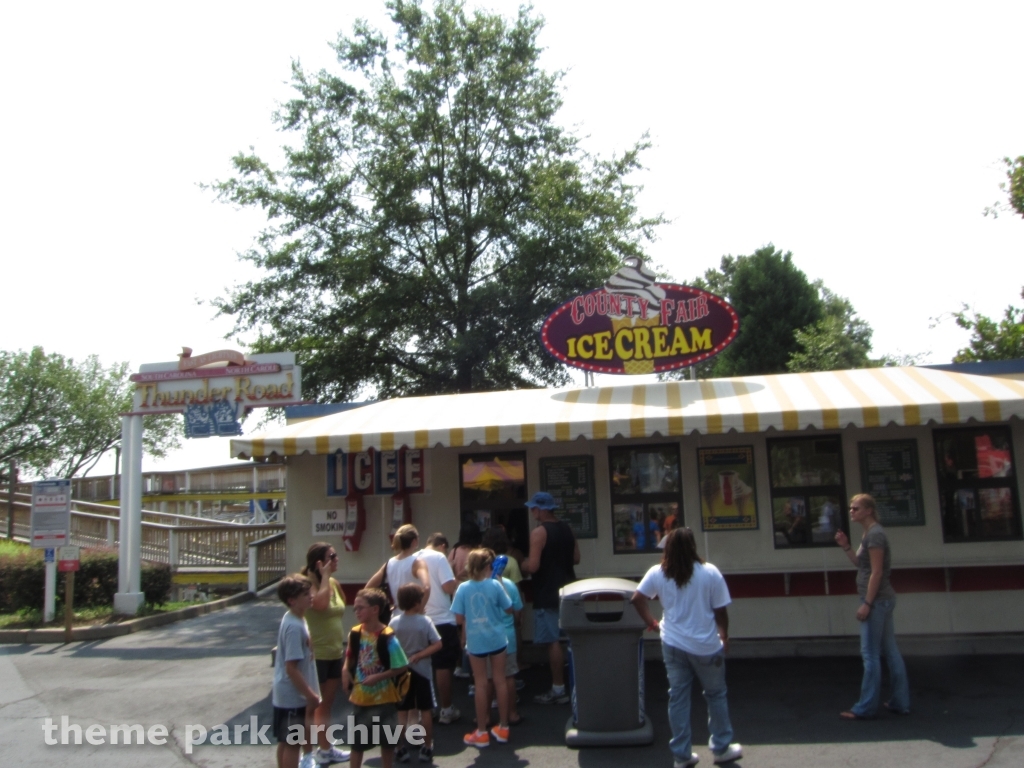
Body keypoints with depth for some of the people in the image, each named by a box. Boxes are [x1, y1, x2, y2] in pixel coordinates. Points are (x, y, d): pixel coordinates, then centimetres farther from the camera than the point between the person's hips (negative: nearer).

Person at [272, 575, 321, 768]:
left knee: (286, 742, 19)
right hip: (293, 696, -9)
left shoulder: (294, 619, 4)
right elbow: (291, 668, -25)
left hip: (287, 694, 9)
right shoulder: (294, 626, -25)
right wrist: (310, 694, -18)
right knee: (292, 744, 3)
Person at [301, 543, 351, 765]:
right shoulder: (309, 584, -16)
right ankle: (313, 750, 12)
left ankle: (325, 746, 27)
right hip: (316, 654, -8)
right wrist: (325, 577, -26)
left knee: (327, 703, 17)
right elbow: (320, 604, -37)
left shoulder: (334, 583, 7)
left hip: (335, 652, 8)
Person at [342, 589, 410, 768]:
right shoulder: (355, 633, -4)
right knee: (356, 740, 13)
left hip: (384, 697, -4)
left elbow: (402, 667, -17)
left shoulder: (387, 637, -20)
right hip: (360, 697, 4)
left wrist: (378, 677, -22)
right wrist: (346, 671, -8)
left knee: (387, 740, 12)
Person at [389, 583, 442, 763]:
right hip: (421, 671, -2)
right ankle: (427, 748, 18)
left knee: (402, 712, 11)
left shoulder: (394, 623, -8)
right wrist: (418, 656, -12)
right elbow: (437, 645, -16)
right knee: (425, 711, 11)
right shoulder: (425, 622, -13)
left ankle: (402, 749, 16)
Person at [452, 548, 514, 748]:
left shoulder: (463, 588, -10)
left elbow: (459, 618, -8)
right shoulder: (495, 585, -10)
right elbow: (509, 609, 0)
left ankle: (481, 732, 15)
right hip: (497, 639, 0)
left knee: (480, 684, 8)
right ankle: (503, 727, 22)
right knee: (499, 681, 12)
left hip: (475, 641, 0)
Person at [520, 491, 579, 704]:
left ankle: (559, 690, 1)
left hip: (547, 595, -8)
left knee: (553, 642, -3)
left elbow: (532, 566, -22)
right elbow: (576, 558, 12)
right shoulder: (567, 528, 8)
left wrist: (523, 564, -1)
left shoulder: (538, 532, -16)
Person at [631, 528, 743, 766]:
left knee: (677, 697, 11)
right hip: (706, 646, -2)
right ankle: (721, 748, 30)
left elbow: (637, 599, -6)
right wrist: (724, 636, 8)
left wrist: (652, 623, 8)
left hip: (673, 645, 2)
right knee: (715, 695, 17)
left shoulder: (657, 573, -4)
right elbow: (720, 612, -8)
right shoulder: (710, 573, -12)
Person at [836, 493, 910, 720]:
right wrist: (846, 546, 7)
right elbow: (861, 564, 19)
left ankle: (866, 708, 2)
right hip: (882, 600, 10)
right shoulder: (869, 533, 13)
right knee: (890, 651, 13)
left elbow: (876, 572, -20)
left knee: (870, 654, -4)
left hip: (876, 599, -10)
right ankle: (901, 702, 20)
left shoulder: (875, 534, -16)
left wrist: (866, 604, -20)